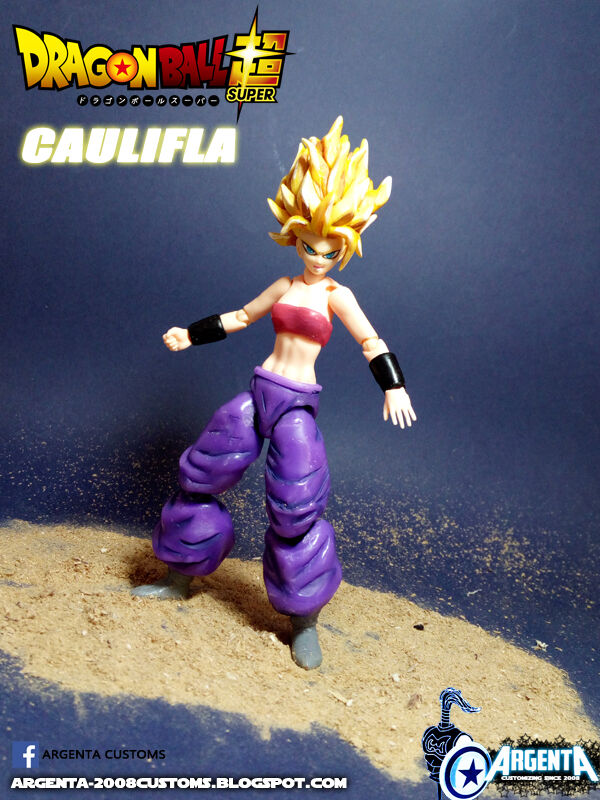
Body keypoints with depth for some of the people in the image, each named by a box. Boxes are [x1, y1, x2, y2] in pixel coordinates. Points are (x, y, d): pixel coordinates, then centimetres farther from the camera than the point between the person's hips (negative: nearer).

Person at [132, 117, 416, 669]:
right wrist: (190, 336, 15)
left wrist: (394, 387, -34)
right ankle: (180, 579, 30)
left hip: (297, 404, -5)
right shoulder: (284, 287, 8)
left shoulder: (336, 295, -6)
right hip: (260, 391, 5)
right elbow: (238, 318, 19)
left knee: (297, 509, -10)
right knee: (201, 479, 10)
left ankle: (305, 624, 6)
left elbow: (370, 340, -19)